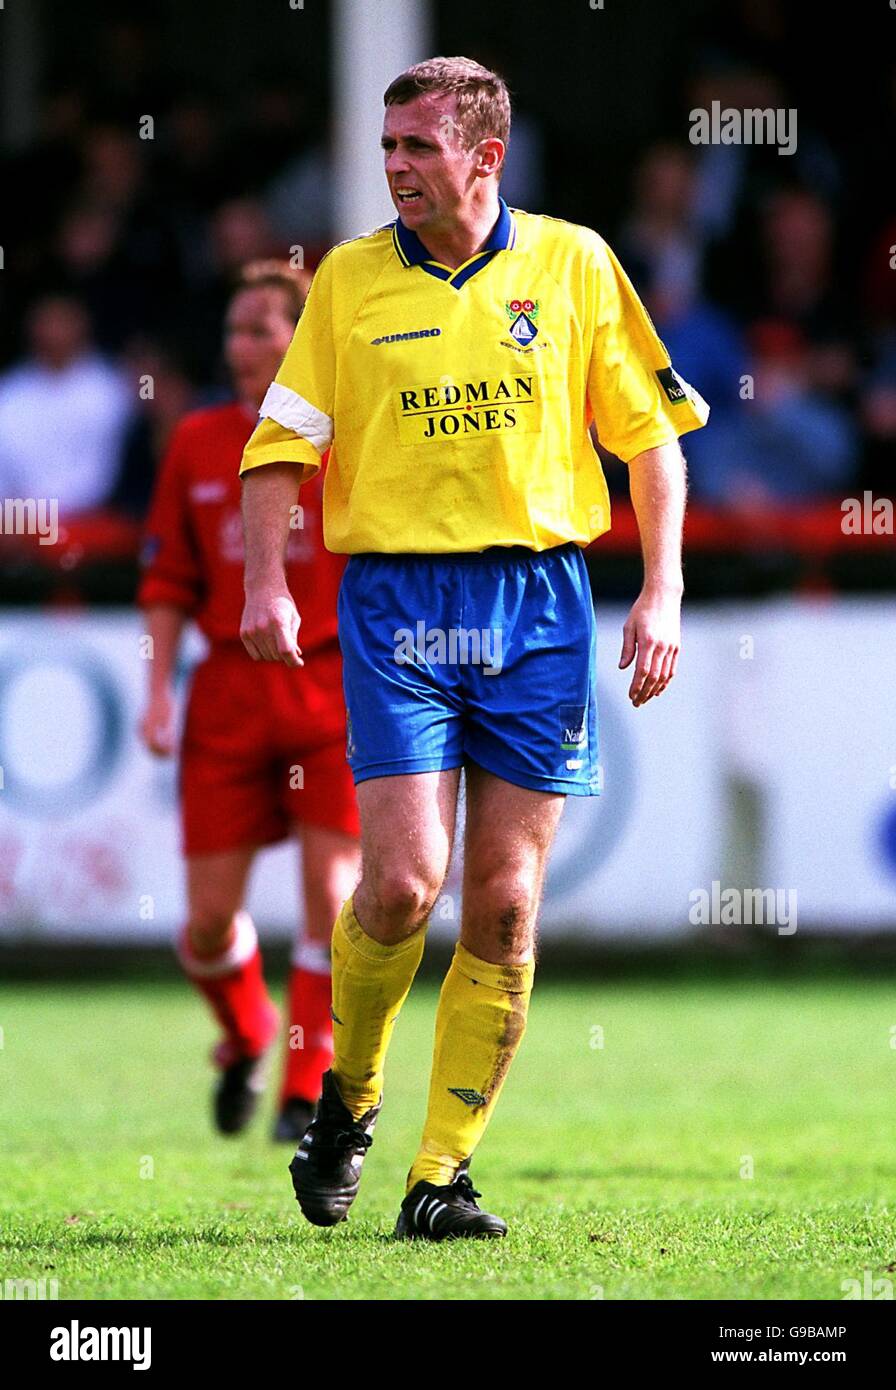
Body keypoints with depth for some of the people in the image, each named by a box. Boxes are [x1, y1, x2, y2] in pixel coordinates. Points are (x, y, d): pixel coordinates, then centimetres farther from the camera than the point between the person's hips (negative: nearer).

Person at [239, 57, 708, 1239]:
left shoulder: (572, 264, 5)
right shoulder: (349, 279, 5)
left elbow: (651, 430, 9)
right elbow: (280, 442, 6)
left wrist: (662, 594, 0)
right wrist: (266, 583, -8)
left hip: (539, 605, 1)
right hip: (397, 600, -1)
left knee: (504, 903, -1)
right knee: (404, 879, -13)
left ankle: (442, 1175, 6)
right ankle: (349, 1097, 14)